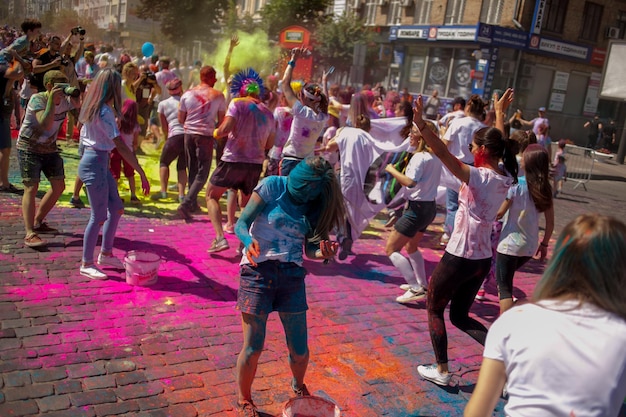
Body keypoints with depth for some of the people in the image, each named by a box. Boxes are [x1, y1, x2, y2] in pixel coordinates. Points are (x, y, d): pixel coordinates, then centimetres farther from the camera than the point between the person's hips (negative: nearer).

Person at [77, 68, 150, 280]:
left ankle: (106, 254, 26)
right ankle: (86, 265, 9)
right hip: (95, 164, -10)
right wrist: (142, 174, -24)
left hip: (100, 162, 10)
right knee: (99, 216, -2)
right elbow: (121, 146, -24)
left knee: (116, 208, 15)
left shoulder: (92, 107, 9)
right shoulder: (104, 112, -19)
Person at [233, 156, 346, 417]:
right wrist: (249, 242, -32)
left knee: (300, 349, 6)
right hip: (258, 270, -3)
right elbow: (241, 224, -10)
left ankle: (298, 387, 40)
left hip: (292, 275, 3)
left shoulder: (315, 205, 5)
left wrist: (324, 254, -19)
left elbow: (310, 249, 3)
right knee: (252, 348, -2)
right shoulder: (273, 186, -7)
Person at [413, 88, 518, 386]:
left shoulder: (480, 177, -21)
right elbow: (500, 144, 19)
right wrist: (500, 112, 32)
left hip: (459, 257, -7)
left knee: (434, 309, 15)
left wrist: (421, 126, -43)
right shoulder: (506, 177, 0)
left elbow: (445, 155, -35)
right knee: (460, 315, 20)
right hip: (483, 259, 8)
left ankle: (441, 370, 20)